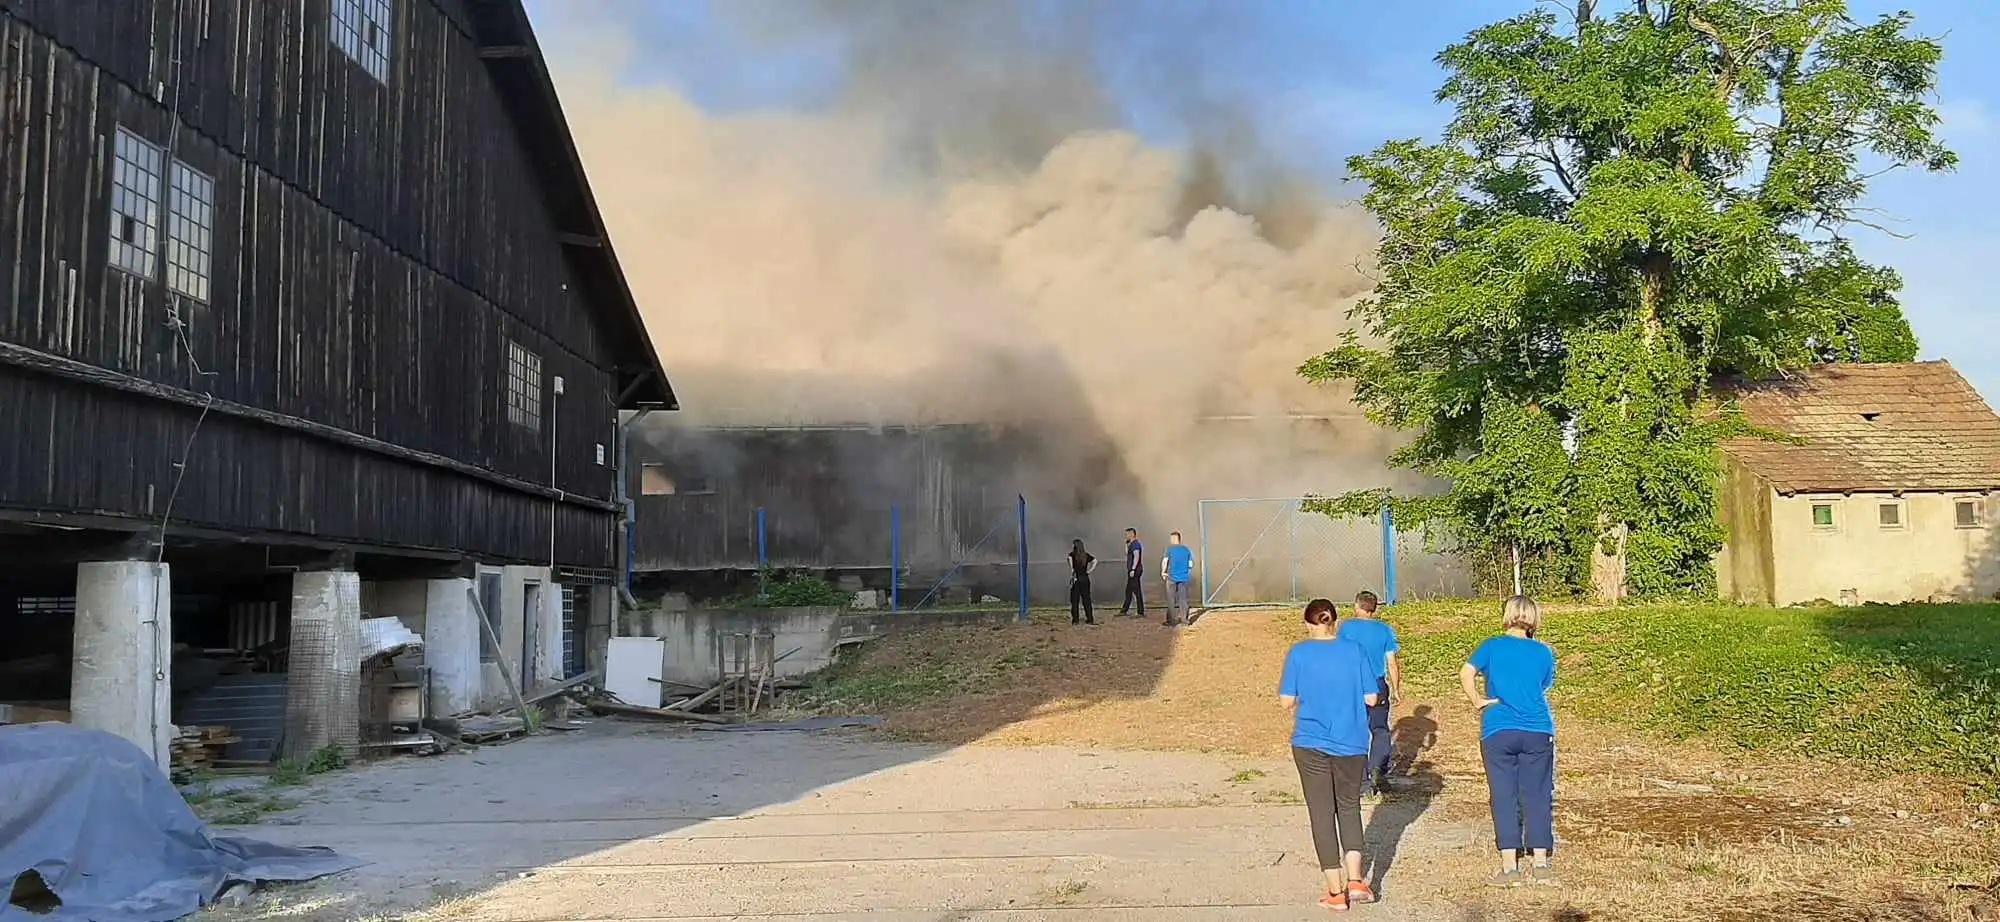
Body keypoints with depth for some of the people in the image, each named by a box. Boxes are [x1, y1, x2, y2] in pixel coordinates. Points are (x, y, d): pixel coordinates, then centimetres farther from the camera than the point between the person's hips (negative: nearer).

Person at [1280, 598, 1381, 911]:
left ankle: (1336, 892, 7)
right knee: (1349, 807, 19)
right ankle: (1355, 880, 6)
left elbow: (1287, 701, -6)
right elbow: (1370, 698, -2)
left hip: (1311, 744, -2)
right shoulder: (1355, 650, -2)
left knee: (1322, 814, 6)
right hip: (1351, 744, 2)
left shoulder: (1299, 653, -7)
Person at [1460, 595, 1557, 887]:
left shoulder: (1493, 646, 0)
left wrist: (1479, 701, -3)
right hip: (1538, 732, 1)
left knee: (1504, 797, 3)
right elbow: (1545, 687, 12)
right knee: (1537, 796, 7)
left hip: (1498, 732, -1)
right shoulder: (1543, 652, 5)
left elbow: (1466, 674, -13)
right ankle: (1540, 863, 8)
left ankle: (1509, 866, 2)